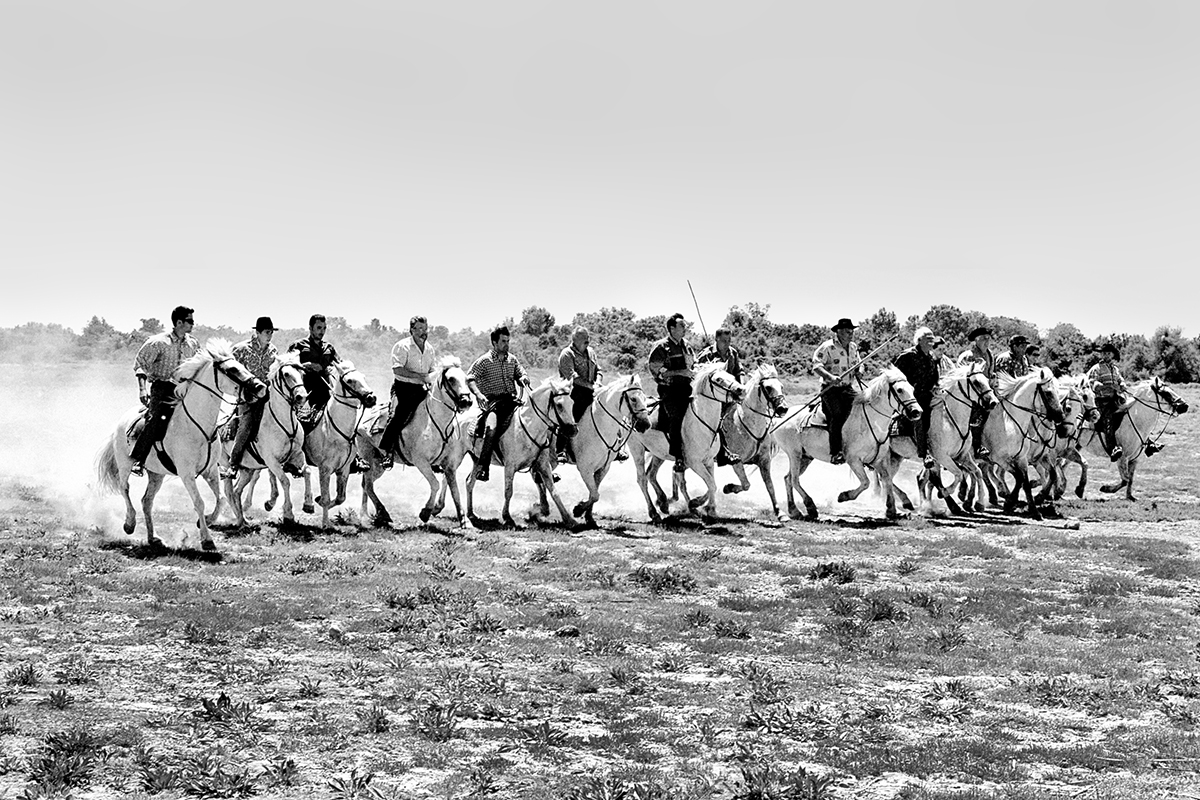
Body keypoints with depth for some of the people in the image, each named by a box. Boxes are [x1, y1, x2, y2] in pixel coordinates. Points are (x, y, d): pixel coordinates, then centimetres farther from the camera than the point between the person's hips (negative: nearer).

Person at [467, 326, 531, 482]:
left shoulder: (512, 359, 18)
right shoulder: (484, 361, 3)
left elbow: (521, 375, 25)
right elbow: (470, 378, -5)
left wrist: (523, 379, -2)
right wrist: (478, 394, -23)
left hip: (512, 399, 5)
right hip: (493, 400, -5)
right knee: (492, 428, -34)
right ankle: (482, 467, -30)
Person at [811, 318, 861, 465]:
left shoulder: (852, 349, 15)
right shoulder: (827, 347, -7)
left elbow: (858, 364, 29)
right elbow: (816, 365, -13)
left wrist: (859, 371, 4)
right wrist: (831, 377, -29)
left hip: (848, 388, 7)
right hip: (831, 388, -7)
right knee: (837, 415, -23)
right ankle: (835, 453, -25)